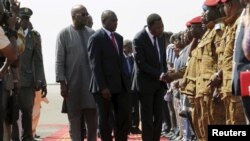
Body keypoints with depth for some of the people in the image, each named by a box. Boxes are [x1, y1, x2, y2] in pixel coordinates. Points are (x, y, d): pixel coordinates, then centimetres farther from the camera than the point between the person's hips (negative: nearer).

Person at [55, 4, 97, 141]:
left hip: (91, 82, 3)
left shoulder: (92, 33, 6)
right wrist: (62, 82, -10)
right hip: (72, 83, -3)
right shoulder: (64, 34, -2)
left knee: (92, 117, 9)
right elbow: (59, 60, -5)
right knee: (74, 117, 6)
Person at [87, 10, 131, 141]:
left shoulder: (119, 37, 13)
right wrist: (103, 87, -20)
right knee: (104, 118, 3)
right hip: (105, 86, -7)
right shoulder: (96, 38, -9)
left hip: (120, 84, 7)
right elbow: (95, 65, -14)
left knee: (124, 116, 6)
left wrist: (125, 79, 9)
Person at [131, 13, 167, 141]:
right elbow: (140, 63, -18)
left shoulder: (161, 36, 4)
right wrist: (158, 74, -24)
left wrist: (164, 75, 0)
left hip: (159, 82, 6)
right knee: (147, 117, 0)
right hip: (146, 82, -6)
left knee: (159, 116, 5)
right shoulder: (139, 38, -15)